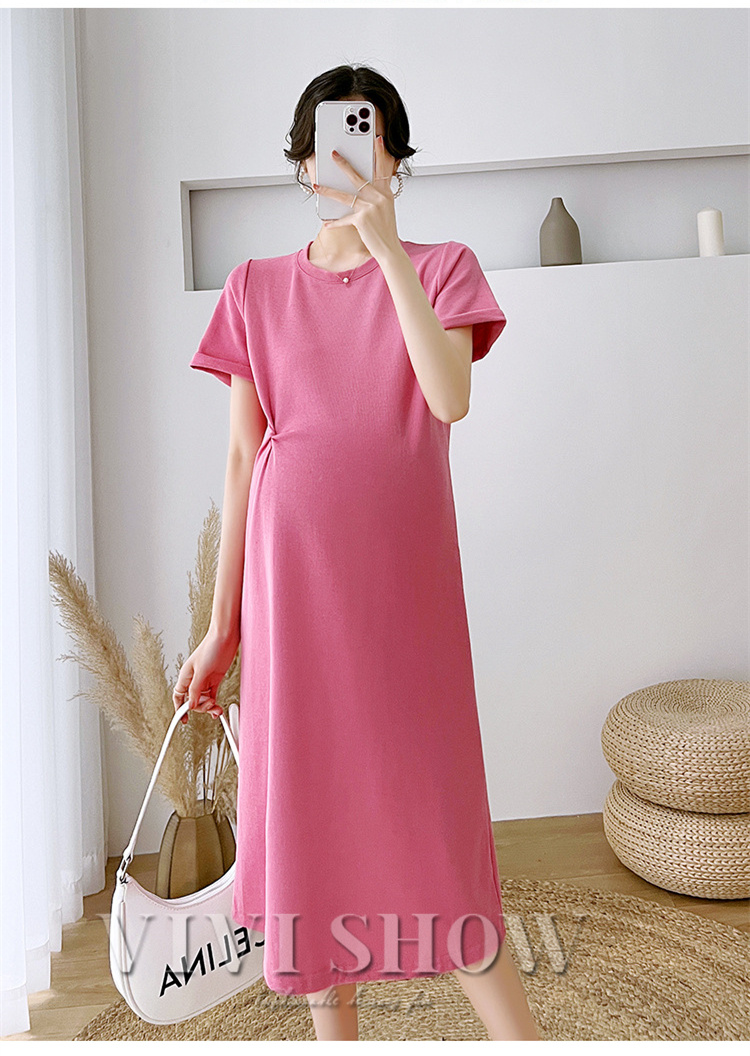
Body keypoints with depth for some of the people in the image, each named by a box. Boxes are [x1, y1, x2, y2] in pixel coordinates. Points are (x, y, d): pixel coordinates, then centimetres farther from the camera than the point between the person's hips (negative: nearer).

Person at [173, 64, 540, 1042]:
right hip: (294, 572, 2)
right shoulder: (257, 288, 11)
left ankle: (518, 1034, 23)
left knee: (430, 801, 3)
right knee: (309, 810, 8)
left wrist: (386, 245, -14)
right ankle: (334, 1031, 29)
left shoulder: (441, 266, 10)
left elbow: (449, 397, -10)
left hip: (405, 572, -1)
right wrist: (223, 627, 4)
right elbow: (241, 457, 6)